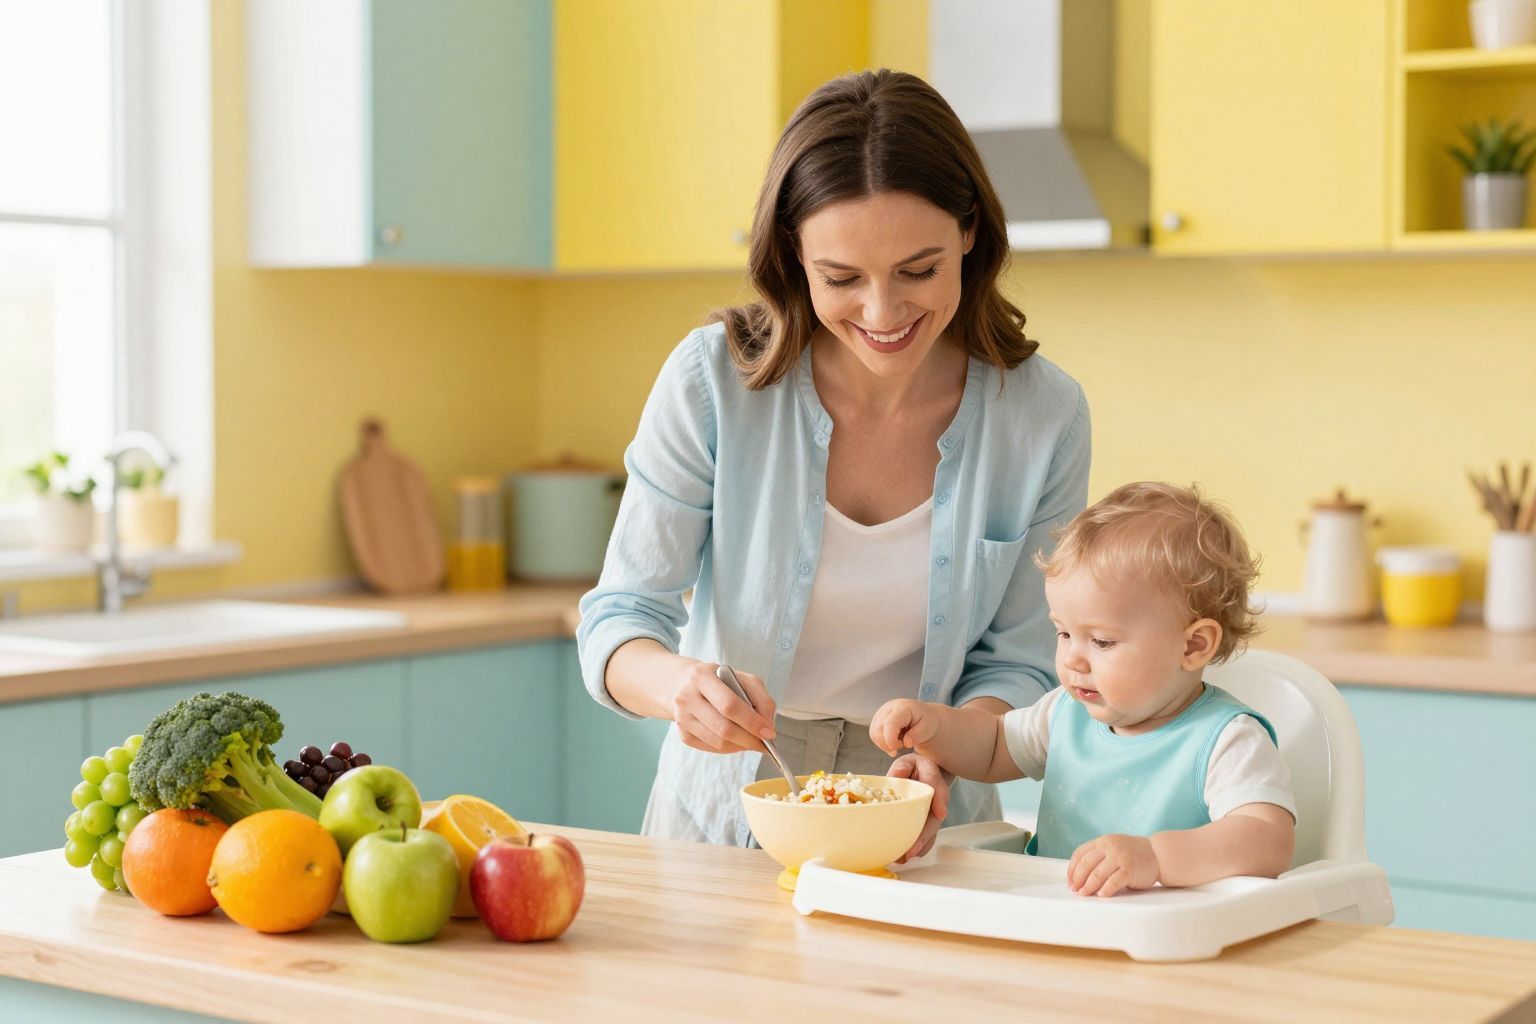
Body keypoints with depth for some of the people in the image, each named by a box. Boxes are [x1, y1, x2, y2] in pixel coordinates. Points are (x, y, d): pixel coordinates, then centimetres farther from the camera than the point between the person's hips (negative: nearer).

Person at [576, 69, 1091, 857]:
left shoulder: (1043, 414, -8)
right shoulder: (713, 379, -13)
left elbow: (1014, 662, 0)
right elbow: (619, 619, -9)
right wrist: (677, 683, -31)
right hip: (721, 818, 0)